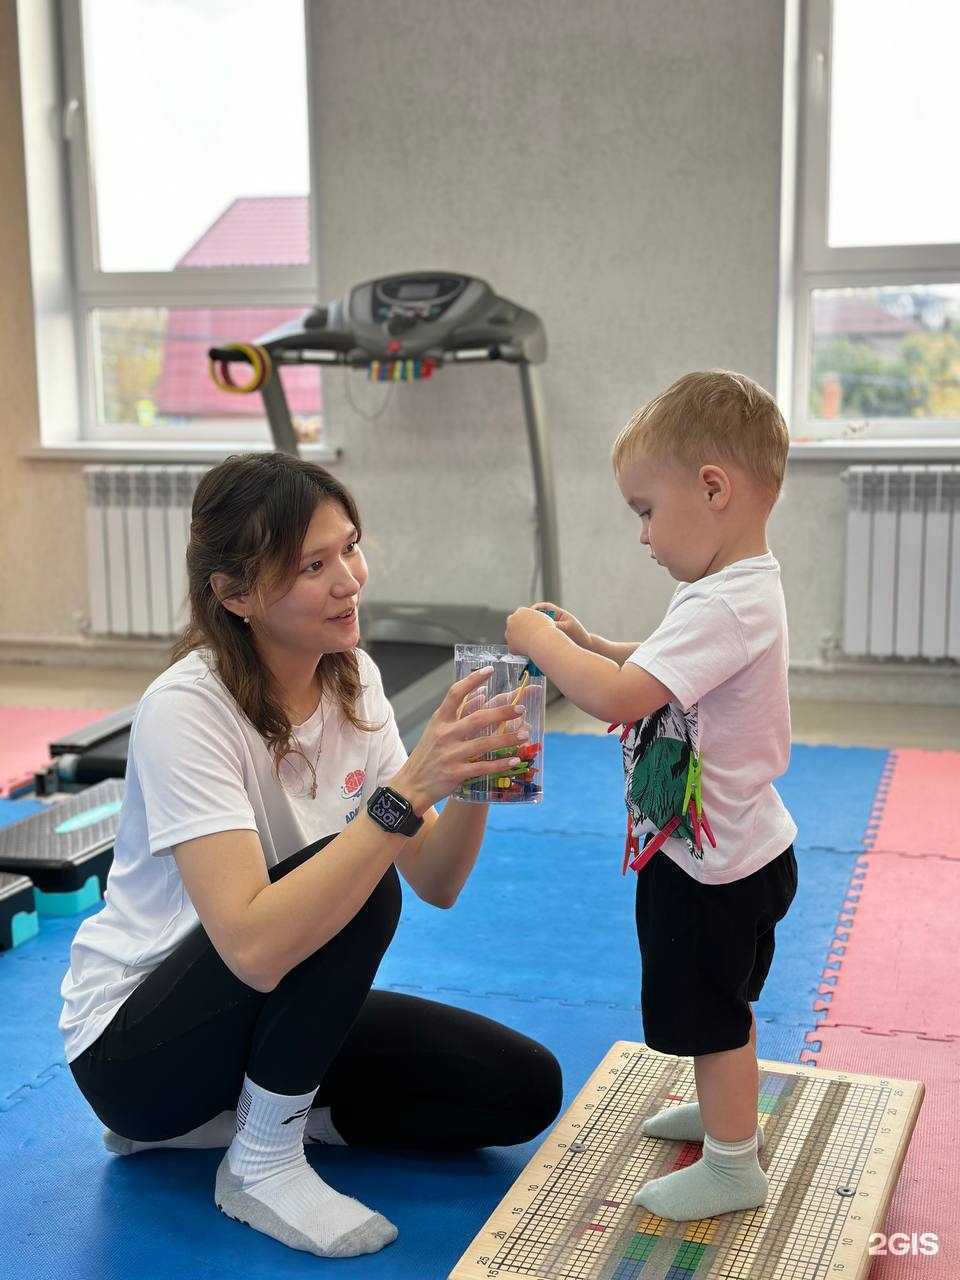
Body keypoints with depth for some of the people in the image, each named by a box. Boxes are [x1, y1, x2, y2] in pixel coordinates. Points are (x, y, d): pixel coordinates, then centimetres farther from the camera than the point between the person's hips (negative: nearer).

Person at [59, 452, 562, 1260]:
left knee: (522, 1090, -4)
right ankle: (261, 1164, -11)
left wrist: (473, 782, -29)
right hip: (131, 1042, -7)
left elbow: (435, 884, -9)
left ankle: (222, 1114, 8)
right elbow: (255, 946, -39)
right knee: (356, 887, -32)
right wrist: (410, 788, -43)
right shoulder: (187, 709, -27)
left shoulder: (354, 679, -5)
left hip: (282, 1009, 7)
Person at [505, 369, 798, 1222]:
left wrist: (540, 640, -21)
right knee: (723, 1007, 27)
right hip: (731, 846, 10)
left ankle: (733, 1167, 25)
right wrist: (585, 643, 1)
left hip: (712, 864, -10)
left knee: (711, 1015, 8)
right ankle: (728, 1114, 47)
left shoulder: (724, 608, -29)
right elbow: (655, 675, 16)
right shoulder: (741, 588, 5)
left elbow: (618, 696, -36)